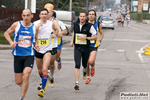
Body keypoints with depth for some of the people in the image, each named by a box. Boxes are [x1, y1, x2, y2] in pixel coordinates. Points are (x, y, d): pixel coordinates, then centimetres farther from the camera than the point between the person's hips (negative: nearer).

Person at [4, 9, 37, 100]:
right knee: (18, 82, 4)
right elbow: (6, 33, 11)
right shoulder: (16, 25, -2)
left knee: (26, 76, -21)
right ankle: (24, 85, 41)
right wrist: (11, 42, -7)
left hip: (29, 56, 0)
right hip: (18, 55, 1)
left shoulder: (34, 28, 3)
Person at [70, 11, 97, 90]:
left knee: (84, 65, 15)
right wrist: (72, 41, 17)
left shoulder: (89, 26, -8)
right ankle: (76, 83, -17)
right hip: (77, 47, 1)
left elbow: (95, 37, -4)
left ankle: (85, 70, 55)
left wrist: (86, 38, -18)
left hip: (86, 48, -1)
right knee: (77, 65, -13)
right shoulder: (76, 24, 3)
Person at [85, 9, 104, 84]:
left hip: (94, 46, -2)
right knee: (86, 63, 7)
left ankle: (93, 67, 15)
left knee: (91, 61, -22)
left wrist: (99, 41, -1)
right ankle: (88, 77, 25)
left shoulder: (98, 25, 2)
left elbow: (101, 34, 15)